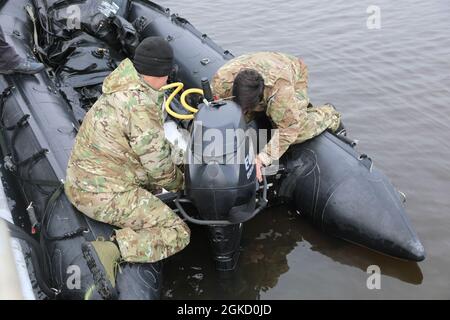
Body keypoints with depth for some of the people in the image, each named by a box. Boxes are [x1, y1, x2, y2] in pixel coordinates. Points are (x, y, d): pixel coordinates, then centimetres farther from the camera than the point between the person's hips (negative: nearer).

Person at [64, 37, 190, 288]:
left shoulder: (122, 90, 4)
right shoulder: (141, 106, -24)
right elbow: (159, 167, -16)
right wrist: (179, 182, 4)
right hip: (104, 195, -9)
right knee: (178, 234, -7)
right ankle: (110, 251, -21)